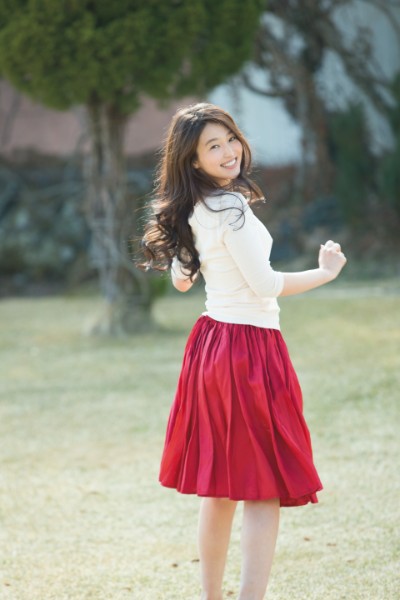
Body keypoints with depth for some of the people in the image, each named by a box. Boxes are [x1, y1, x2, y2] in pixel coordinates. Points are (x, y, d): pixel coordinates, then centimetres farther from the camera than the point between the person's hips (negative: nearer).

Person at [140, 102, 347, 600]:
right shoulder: (230, 206, -17)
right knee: (264, 489, -7)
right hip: (247, 347, -9)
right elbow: (265, 284, -17)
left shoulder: (194, 212, 10)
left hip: (211, 345, 9)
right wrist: (324, 273, -4)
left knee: (221, 487, 15)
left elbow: (181, 280, 21)